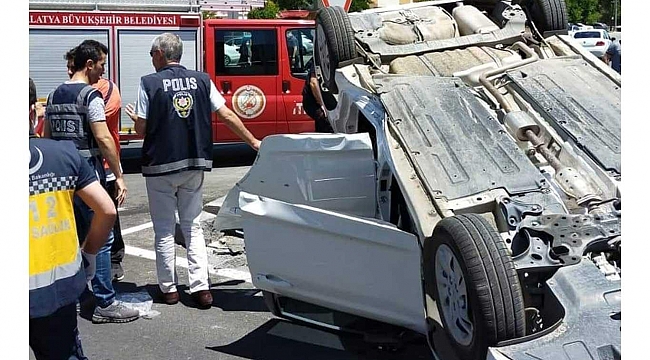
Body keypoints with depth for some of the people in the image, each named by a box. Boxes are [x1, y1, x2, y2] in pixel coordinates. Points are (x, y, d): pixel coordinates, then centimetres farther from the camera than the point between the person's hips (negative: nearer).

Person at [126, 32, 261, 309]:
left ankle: (168, 288, 14)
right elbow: (227, 115, 1)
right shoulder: (202, 80, 3)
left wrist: (135, 118, 16)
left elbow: (142, 130, -7)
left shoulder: (149, 83, -6)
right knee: (193, 226, 12)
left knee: (164, 229, 9)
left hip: (160, 166, -3)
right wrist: (254, 142, 10)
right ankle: (200, 287, 4)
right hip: (194, 165, 3)